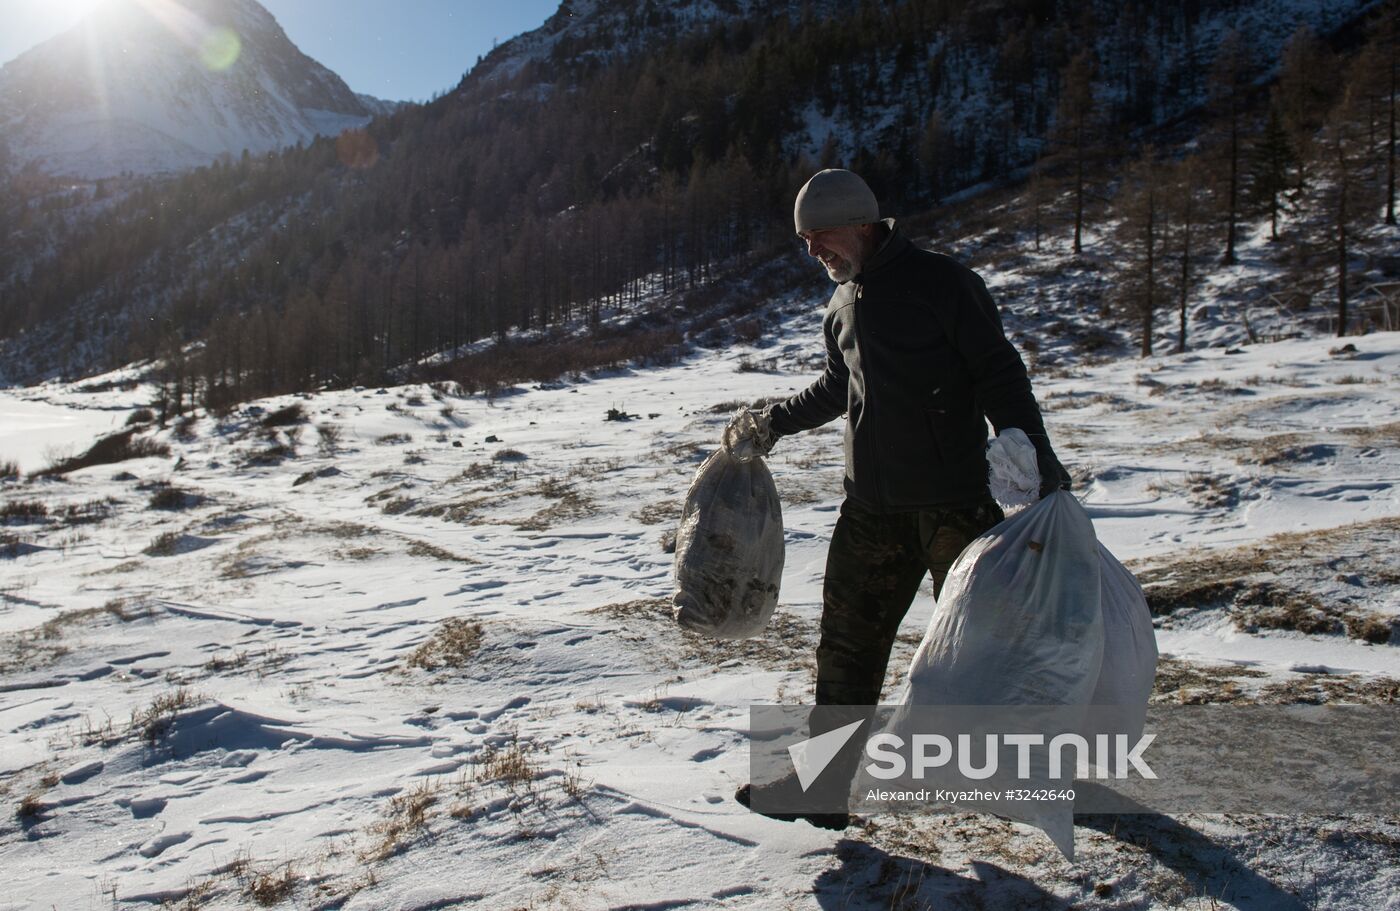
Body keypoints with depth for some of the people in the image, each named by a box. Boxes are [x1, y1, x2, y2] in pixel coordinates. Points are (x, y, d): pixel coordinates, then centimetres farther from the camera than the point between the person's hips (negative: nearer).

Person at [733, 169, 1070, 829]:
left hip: (954, 501, -6)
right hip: (871, 506, 6)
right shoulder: (841, 307, 15)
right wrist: (774, 423, 29)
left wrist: (1035, 454, -17)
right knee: (846, 643, 6)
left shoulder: (941, 282, -6)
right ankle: (823, 782, 15)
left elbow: (998, 374, -8)